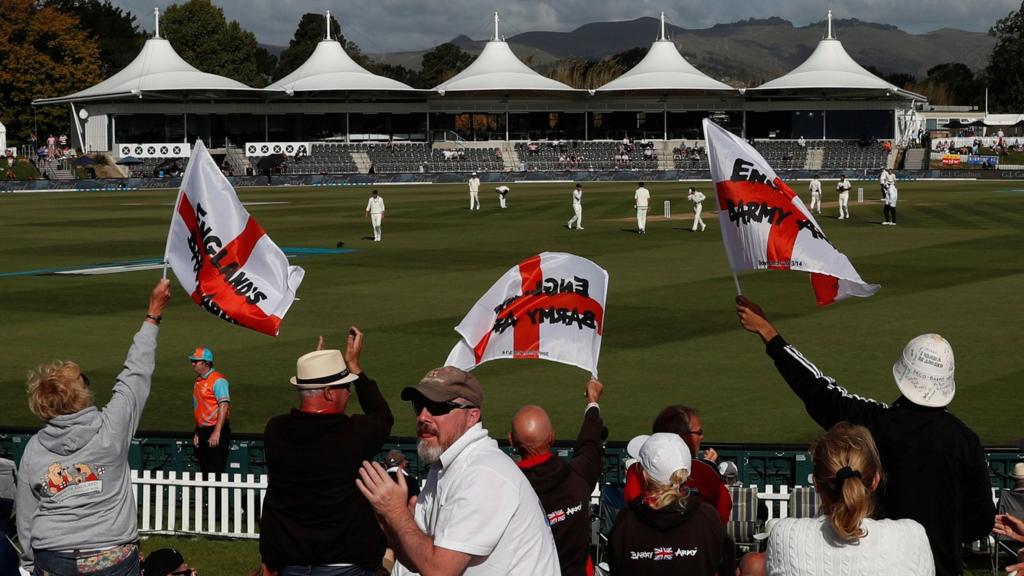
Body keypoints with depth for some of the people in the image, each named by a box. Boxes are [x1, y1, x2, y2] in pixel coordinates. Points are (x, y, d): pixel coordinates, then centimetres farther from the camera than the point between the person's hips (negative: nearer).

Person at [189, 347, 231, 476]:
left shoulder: (218, 380, -11)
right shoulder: (198, 382, 17)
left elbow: (224, 406, -20)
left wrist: (216, 432, -25)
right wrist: (197, 433, 19)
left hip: (215, 432, -9)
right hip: (203, 431, 9)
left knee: (214, 473, -12)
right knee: (204, 472, 11)